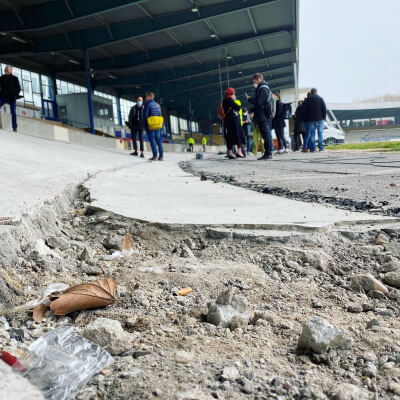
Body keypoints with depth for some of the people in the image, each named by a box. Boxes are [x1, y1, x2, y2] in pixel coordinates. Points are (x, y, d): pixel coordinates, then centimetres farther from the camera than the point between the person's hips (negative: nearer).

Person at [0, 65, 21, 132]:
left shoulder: (15, 78, 11)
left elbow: (18, 88, 8)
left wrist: (15, 95, -6)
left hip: (12, 97, -2)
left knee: (13, 113, -8)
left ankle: (14, 128, -11)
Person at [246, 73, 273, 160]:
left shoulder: (262, 88, -11)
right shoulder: (265, 88, 20)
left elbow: (258, 102, -17)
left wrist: (249, 99, -4)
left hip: (262, 116, -10)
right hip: (265, 116, 10)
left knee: (266, 134, -10)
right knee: (266, 134, 10)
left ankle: (268, 153, -10)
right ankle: (268, 153, 13)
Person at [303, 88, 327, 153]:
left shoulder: (307, 99, 6)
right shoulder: (320, 98, 2)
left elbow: (305, 110, 5)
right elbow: (324, 109, -1)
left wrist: (306, 119, 10)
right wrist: (324, 117, 5)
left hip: (310, 120, 1)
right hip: (320, 119, -1)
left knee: (311, 134, 3)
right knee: (320, 134, 2)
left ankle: (312, 148, -1)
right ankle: (321, 148, -1)